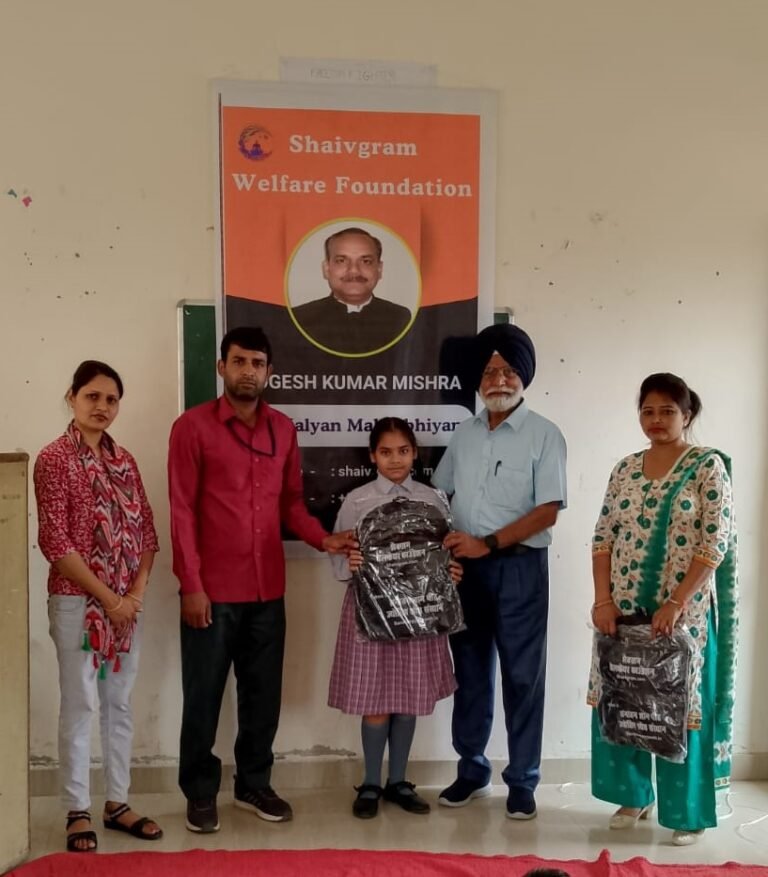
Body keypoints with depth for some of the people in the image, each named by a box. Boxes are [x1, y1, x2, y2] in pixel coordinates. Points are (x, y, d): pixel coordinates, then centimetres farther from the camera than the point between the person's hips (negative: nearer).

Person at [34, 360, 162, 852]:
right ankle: (78, 812, 17)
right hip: (77, 602, -5)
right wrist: (107, 597, -14)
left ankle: (117, 804, 25)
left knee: (120, 704, 12)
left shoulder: (124, 460, 8)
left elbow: (146, 532, 8)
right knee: (80, 706, 3)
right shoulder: (54, 458, -9)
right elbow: (55, 541, -14)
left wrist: (136, 593, -5)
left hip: (129, 602, 6)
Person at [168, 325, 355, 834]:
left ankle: (254, 785, 30)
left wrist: (323, 539, -4)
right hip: (212, 590, -4)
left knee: (263, 694, 13)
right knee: (204, 695, 8)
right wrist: (191, 585, -13)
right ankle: (200, 792, 25)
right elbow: (182, 510, -8)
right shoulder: (193, 426, -6)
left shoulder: (283, 429, 9)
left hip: (268, 589, 5)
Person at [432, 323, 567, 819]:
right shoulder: (466, 434, 9)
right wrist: (442, 546, -1)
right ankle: (472, 771, 28)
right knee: (471, 671, 13)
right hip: (464, 567, 5)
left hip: (518, 567, -4)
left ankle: (522, 781, 18)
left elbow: (548, 512, -12)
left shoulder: (544, 435, -6)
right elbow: (438, 494, 16)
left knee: (522, 676, 4)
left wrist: (487, 544, -16)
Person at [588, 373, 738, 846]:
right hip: (624, 610, 5)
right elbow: (603, 538, 5)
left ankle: (688, 811, 22)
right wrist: (603, 600, -5)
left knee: (681, 706, 5)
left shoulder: (709, 466, -7)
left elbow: (715, 544, -12)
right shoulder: (625, 468, 7)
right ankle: (633, 795, 30)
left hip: (684, 611, -4)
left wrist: (676, 604, -18)